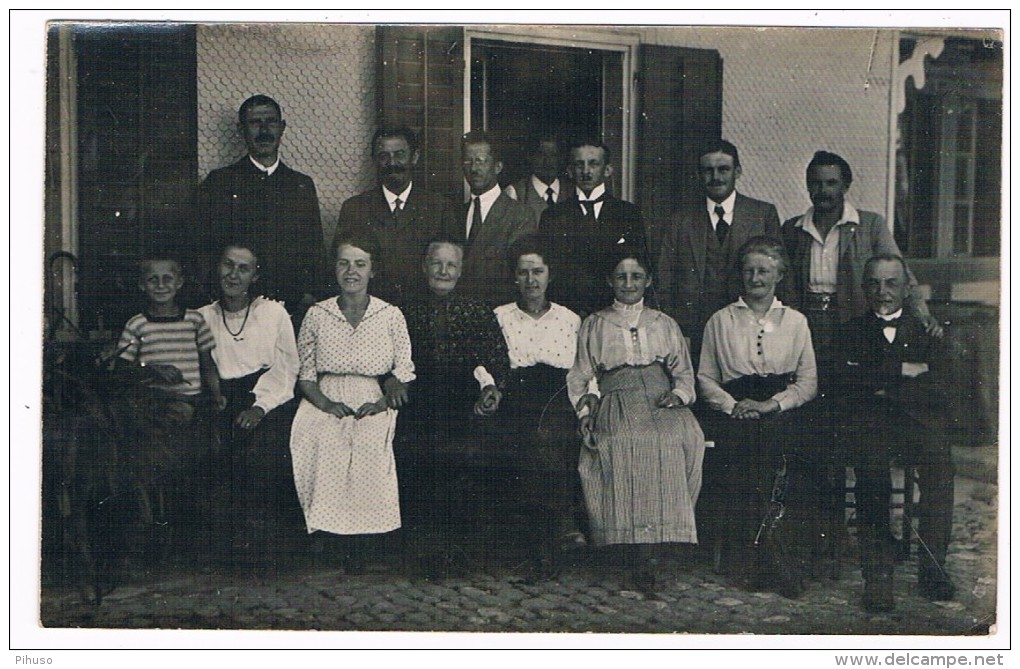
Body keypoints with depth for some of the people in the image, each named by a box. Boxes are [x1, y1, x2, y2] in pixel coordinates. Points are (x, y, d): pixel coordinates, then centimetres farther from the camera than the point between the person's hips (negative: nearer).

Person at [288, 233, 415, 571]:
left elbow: (404, 375, 8)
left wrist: (383, 402, -10)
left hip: (374, 405, -1)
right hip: (325, 402, 1)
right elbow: (304, 375, 11)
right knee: (322, 440, -34)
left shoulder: (391, 316, 10)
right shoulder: (317, 315, 13)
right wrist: (326, 403, -8)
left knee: (369, 441, -34)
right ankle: (329, 529, -25)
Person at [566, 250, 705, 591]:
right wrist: (585, 408, -2)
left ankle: (648, 544, -28)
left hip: (660, 399, 1)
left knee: (680, 437, -32)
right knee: (622, 445, -32)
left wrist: (679, 394, 1)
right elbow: (579, 376, 16)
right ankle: (640, 554, -32)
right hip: (615, 403, -1)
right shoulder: (594, 325, 21)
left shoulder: (664, 324, 25)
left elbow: (684, 372, 22)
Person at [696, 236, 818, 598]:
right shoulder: (721, 320, 14)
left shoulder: (795, 321, 15)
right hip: (731, 411, 0)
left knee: (770, 437, -26)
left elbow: (808, 382, 9)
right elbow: (705, 377, 9)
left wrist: (771, 404, -6)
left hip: (780, 413, 0)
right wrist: (732, 405, -8)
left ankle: (749, 556, -16)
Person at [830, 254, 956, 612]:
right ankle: (877, 572, -30)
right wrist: (902, 370, -3)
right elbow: (845, 378, -1)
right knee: (871, 460, -34)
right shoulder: (851, 331, 18)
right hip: (864, 423, -1)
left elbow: (933, 390, 7)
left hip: (916, 421, 1)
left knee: (939, 455, -32)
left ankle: (933, 566, -25)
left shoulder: (924, 330, 19)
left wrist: (886, 385, -3)